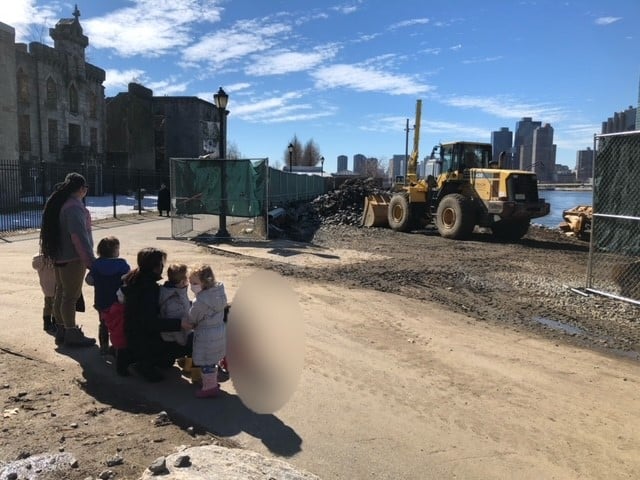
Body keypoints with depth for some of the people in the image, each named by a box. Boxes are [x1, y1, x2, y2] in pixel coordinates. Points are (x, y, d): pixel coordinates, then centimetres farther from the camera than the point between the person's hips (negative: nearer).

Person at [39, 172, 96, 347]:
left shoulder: (57, 202, 13)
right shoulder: (74, 206, -18)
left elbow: (48, 230, 20)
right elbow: (79, 236, -25)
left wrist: (49, 253, 24)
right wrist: (90, 260, -25)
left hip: (58, 256, 10)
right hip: (72, 258, -10)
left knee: (61, 293, 15)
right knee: (71, 295, -3)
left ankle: (61, 331, 25)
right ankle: (72, 335, 4)